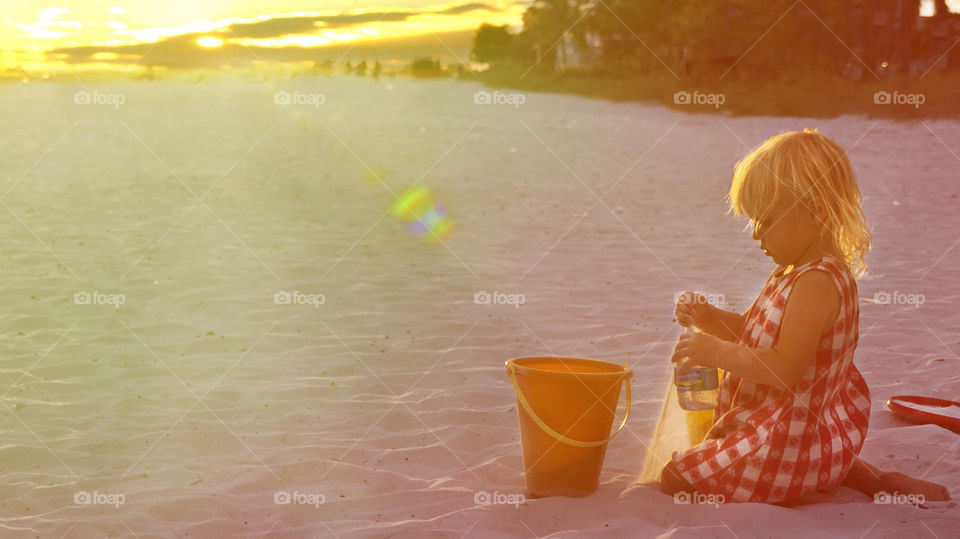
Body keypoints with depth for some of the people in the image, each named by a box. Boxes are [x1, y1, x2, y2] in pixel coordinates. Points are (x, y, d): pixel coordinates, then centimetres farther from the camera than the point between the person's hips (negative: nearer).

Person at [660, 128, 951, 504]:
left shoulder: (817, 282, -24)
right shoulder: (793, 272, 8)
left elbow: (785, 368, -30)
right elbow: (754, 332, 18)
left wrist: (717, 352, -25)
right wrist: (708, 318, 1)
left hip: (790, 441, -10)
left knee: (674, 478, -8)